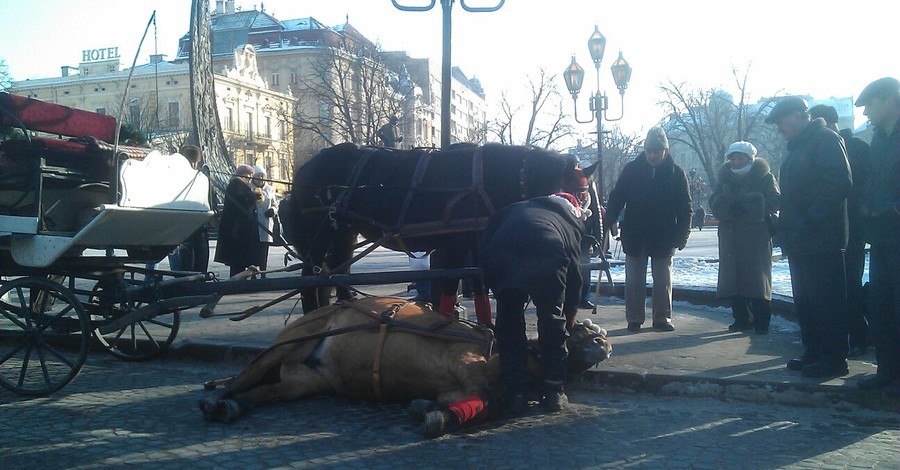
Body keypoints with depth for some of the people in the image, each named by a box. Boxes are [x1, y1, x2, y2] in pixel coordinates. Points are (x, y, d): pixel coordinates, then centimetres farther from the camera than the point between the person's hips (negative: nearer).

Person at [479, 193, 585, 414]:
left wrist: (493, 286, 32)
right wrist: (569, 319, 41)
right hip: (547, 256, -1)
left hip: (502, 255, 1)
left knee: (509, 323, 19)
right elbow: (575, 277, 30)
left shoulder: (515, 210, 37)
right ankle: (554, 392, 26)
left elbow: (483, 247, 25)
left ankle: (516, 394, 21)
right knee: (553, 322, 20)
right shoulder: (572, 221, 32)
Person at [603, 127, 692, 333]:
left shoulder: (676, 173, -3)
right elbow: (616, 199, 0)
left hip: (664, 237, 0)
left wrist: (682, 235, -9)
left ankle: (662, 317, 19)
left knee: (663, 280, 9)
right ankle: (634, 319, 14)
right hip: (634, 236, 1)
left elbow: (685, 207, -2)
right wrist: (606, 224, -12)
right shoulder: (631, 169, -1)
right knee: (634, 280, 6)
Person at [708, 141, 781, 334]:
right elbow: (714, 203, 2)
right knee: (733, 278, 2)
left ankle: (761, 321, 1)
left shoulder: (765, 177, 3)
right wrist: (732, 204, -17)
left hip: (757, 237, -4)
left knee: (757, 278, -5)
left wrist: (744, 205, -15)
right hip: (731, 237, 4)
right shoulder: (725, 179, 14)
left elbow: (774, 201, -10)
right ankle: (741, 318, 11)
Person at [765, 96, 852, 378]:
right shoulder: (797, 148, 20)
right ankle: (814, 353, 21)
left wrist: (810, 222, -21)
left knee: (826, 300, -5)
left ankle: (834, 359, 2)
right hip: (800, 241, 10)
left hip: (821, 240, -10)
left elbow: (840, 184, -19)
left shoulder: (825, 140, -9)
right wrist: (785, 225, 11)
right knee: (805, 300, 13)